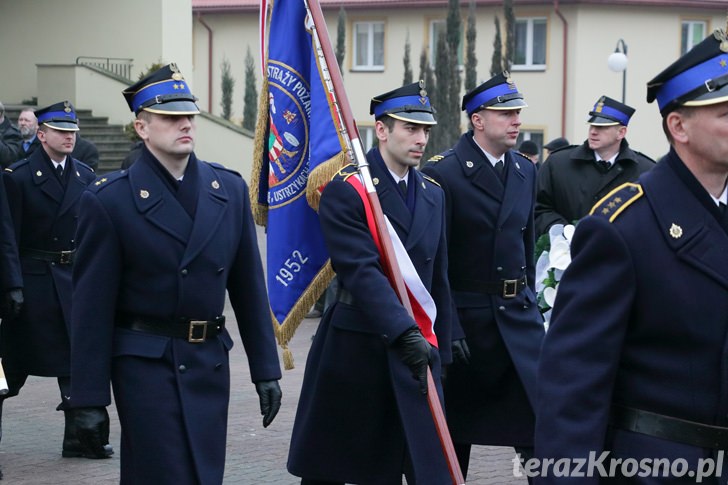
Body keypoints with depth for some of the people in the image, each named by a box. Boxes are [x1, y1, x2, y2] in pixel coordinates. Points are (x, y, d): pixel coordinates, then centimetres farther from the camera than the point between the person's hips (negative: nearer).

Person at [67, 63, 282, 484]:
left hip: (209, 363, 5)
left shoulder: (231, 189, 6)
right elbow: (92, 307, -8)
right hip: (144, 365, -5)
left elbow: (249, 287, 10)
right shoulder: (109, 200, -8)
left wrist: (266, 370, 9)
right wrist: (89, 400, -10)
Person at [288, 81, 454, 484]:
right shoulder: (346, 191, -10)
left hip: (416, 347, 5)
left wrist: (440, 348, 15)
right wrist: (404, 333, -30)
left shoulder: (432, 195, 12)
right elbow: (361, 272, -21)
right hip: (354, 348, -5)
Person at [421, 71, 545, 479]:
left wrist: (529, 304, 17)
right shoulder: (443, 173, -11)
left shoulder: (526, 171, 9)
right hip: (465, 317, -5)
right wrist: (447, 328, -16)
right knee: (456, 429, 8)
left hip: (517, 316, 5)